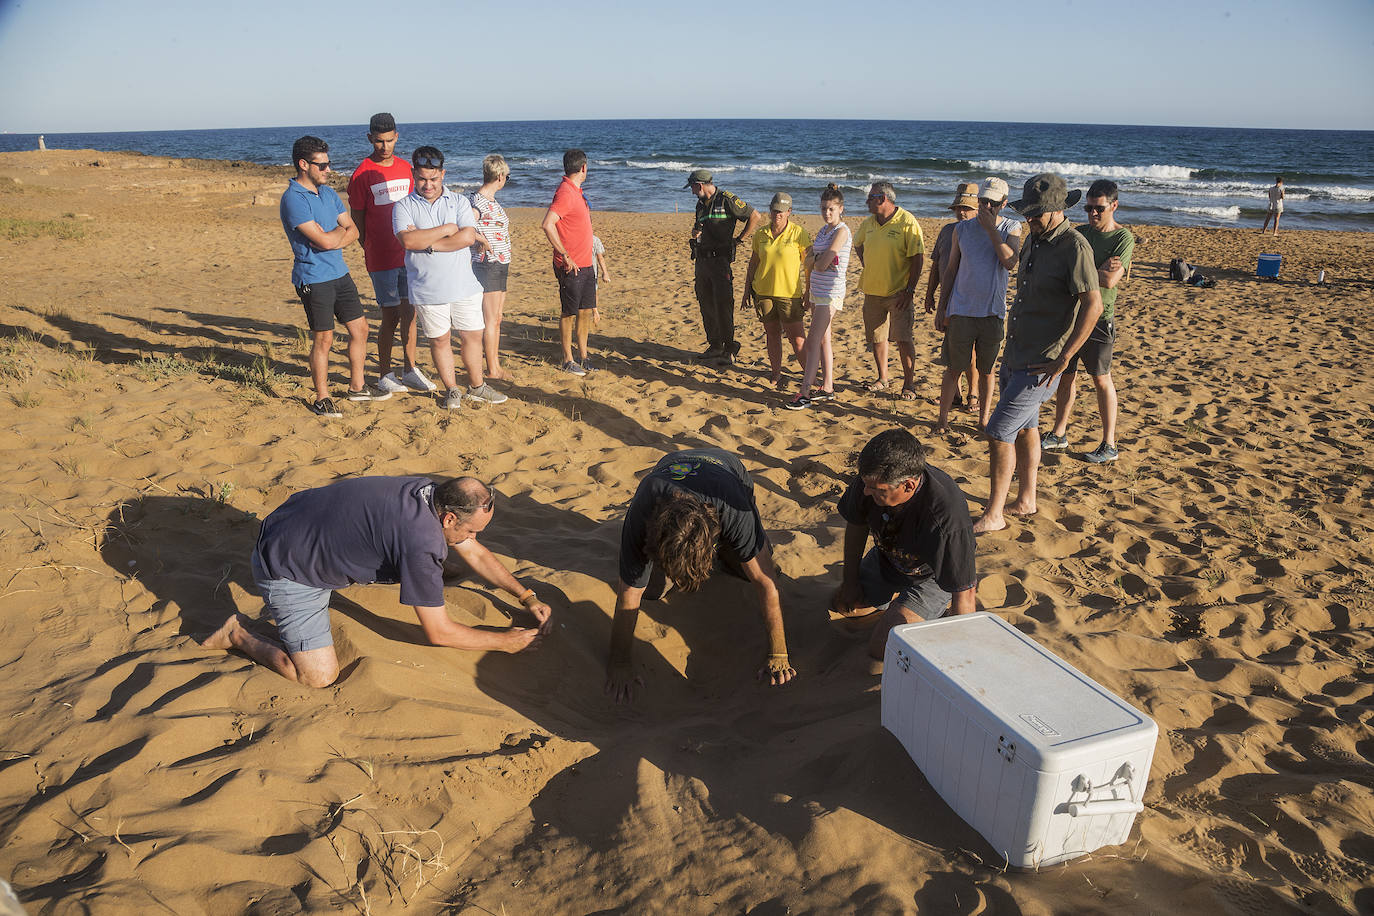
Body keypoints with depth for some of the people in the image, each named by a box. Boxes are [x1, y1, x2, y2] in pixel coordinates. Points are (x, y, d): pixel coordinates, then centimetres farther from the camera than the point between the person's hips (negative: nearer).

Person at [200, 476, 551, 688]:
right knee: (319, 676, -12)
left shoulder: (436, 494, -8)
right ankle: (239, 635, 6)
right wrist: (507, 641, -14)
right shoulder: (421, 542, -34)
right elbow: (438, 632, -24)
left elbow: (476, 554, 9)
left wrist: (527, 597, 8)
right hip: (283, 567, -9)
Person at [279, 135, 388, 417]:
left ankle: (357, 387, 26)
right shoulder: (293, 199, -15)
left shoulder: (328, 192, 12)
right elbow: (325, 241, -22)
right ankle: (321, 399, 11)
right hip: (314, 279, -8)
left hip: (340, 273, 8)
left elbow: (352, 230, 8)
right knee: (323, 339, -2)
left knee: (359, 328, 11)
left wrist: (332, 239, -12)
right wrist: (340, 230, -1)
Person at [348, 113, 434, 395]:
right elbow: (357, 220, -3)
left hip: (408, 253, 5)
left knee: (409, 312, 9)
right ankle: (384, 375, 12)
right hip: (381, 258, -5)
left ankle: (410, 370, 20)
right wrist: (367, 253, -3)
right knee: (390, 316, -1)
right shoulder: (362, 175, -6)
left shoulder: (406, 169, 9)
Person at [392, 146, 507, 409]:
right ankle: (451, 390, 23)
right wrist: (446, 230, -11)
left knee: (472, 336, 8)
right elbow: (407, 240, -16)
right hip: (427, 289, -1)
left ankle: (476, 386, 25)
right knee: (439, 340, 8)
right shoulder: (404, 206, 1)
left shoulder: (459, 202, 5)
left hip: (463, 285, 1)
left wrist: (426, 242, -13)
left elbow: (468, 237, -11)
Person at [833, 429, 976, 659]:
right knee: (843, 606, 15)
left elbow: (963, 594, -33)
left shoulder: (948, 518, -45)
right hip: (886, 558, 6)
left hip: (930, 576, -6)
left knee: (881, 647, -15)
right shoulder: (873, 477, -28)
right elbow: (856, 524, -4)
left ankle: (938, 603, 7)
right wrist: (850, 580, 4)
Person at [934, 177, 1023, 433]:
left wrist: (991, 229, -15)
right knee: (954, 368, 2)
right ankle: (943, 417, 11)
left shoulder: (1011, 228, 2)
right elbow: (951, 269, 9)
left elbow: (1010, 261, -16)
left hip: (993, 311, 0)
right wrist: (941, 308, 7)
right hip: (961, 310, 0)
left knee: (986, 370, 9)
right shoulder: (962, 229, 5)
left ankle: (984, 418, 20)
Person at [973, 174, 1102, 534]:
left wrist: (1062, 359, -24)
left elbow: (1093, 305, -25)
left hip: (1041, 363, -9)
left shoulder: (1074, 247, -17)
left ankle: (993, 514, 1)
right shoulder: (1034, 241, 10)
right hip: (1016, 355, 9)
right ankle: (1026, 500, 31)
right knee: (1024, 427, 17)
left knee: (998, 432, -9)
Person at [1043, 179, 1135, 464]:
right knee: (1065, 375, 11)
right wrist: (1100, 270, -14)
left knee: (1101, 379, -1)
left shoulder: (1123, 238, -7)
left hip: (1098, 317, -5)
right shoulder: (1081, 233, 10)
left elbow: (1110, 281, -18)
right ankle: (1059, 434, 24)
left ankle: (1109, 445, 8)